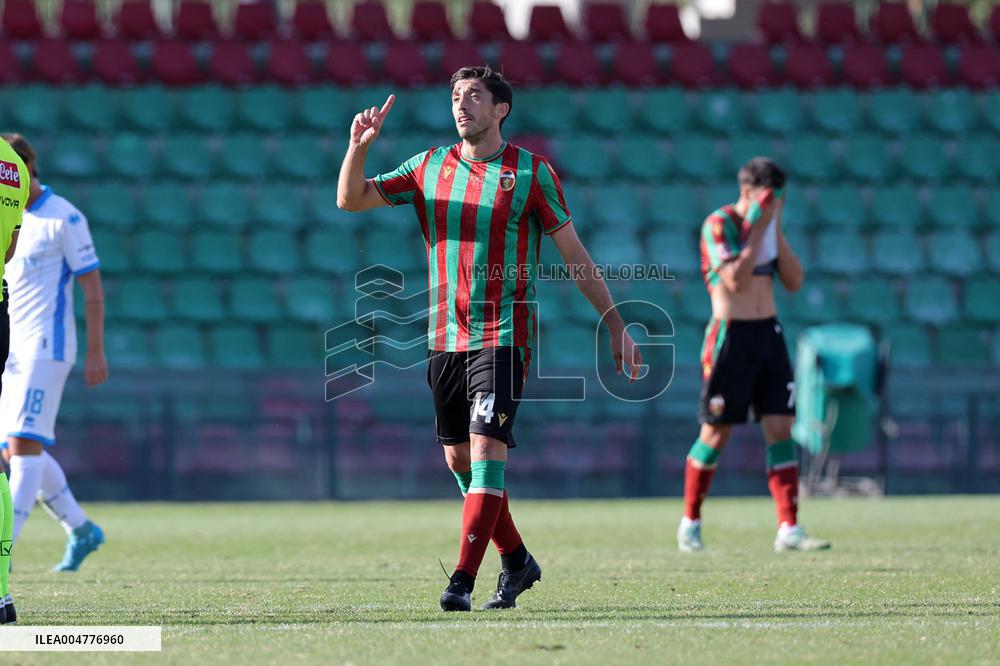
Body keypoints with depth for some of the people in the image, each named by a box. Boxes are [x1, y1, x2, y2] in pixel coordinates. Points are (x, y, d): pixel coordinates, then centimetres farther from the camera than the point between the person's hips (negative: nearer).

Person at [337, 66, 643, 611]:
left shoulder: (531, 172, -3)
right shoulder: (430, 167, 8)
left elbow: (574, 254, 1)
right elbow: (351, 199, 5)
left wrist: (615, 325, 1)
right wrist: (359, 145, -13)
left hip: (504, 336, -5)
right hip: (446, 336, 5)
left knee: (485, 449, -16)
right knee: (458, 458, 10)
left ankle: (463, 581, -19)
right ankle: (516, 561, 28)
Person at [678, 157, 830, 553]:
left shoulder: (769, 225, 11)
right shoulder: (719, 225, -10)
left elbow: (794, 282, 6)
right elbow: (736, 280, -22)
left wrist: (776, 231, -1)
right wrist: (757, 229, -19)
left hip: (769, 335, 6)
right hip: (730, 337, -6)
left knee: (781, 429, -3)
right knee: (716, 434, 1)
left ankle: (788, 530, -6)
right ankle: (690, 524, 17)